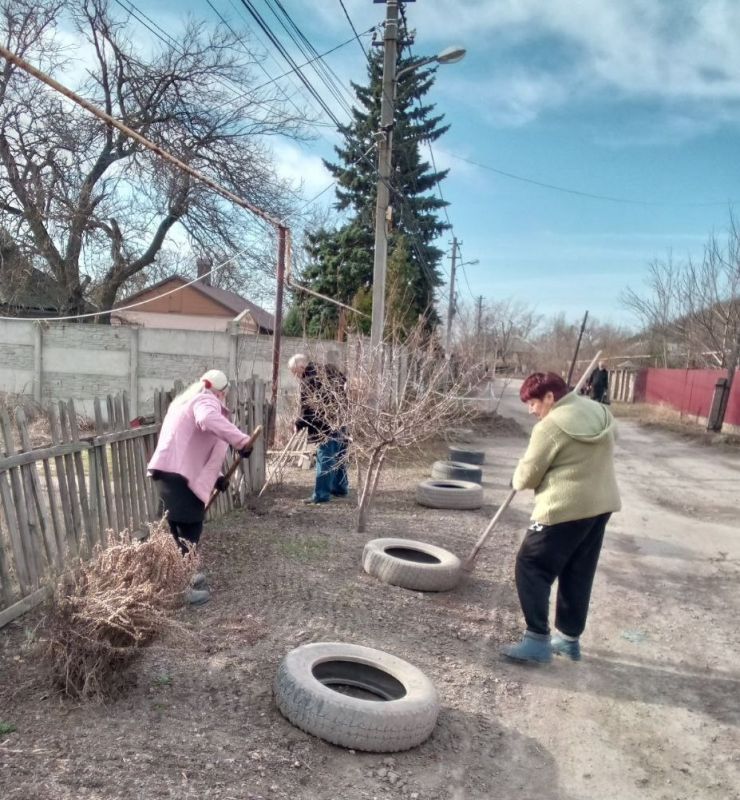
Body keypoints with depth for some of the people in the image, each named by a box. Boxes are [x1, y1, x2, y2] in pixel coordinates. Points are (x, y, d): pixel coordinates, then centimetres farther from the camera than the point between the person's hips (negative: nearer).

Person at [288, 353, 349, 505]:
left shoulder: (309, 382, -15)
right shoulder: (329, 369, 9)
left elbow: (308, 410, -16)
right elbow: (344, 381, 19)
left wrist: (298, 424, -2)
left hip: (328, 426, -9)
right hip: (342, 420, 9)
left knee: (325, 459, -5)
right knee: (338, 456, 19)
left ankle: (321, 494, -2)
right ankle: (340, 488, 30)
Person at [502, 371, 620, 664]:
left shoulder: (551, 426, -17)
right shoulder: (599, 412, 8)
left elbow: (528, 475, -9)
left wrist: (517, 481, 11)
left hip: (565, 508, -9)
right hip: (601, 504, 9)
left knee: (531, 567, 3)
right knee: (579, 575, 17)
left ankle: (538, 640, 3)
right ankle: (569, 638, 28)